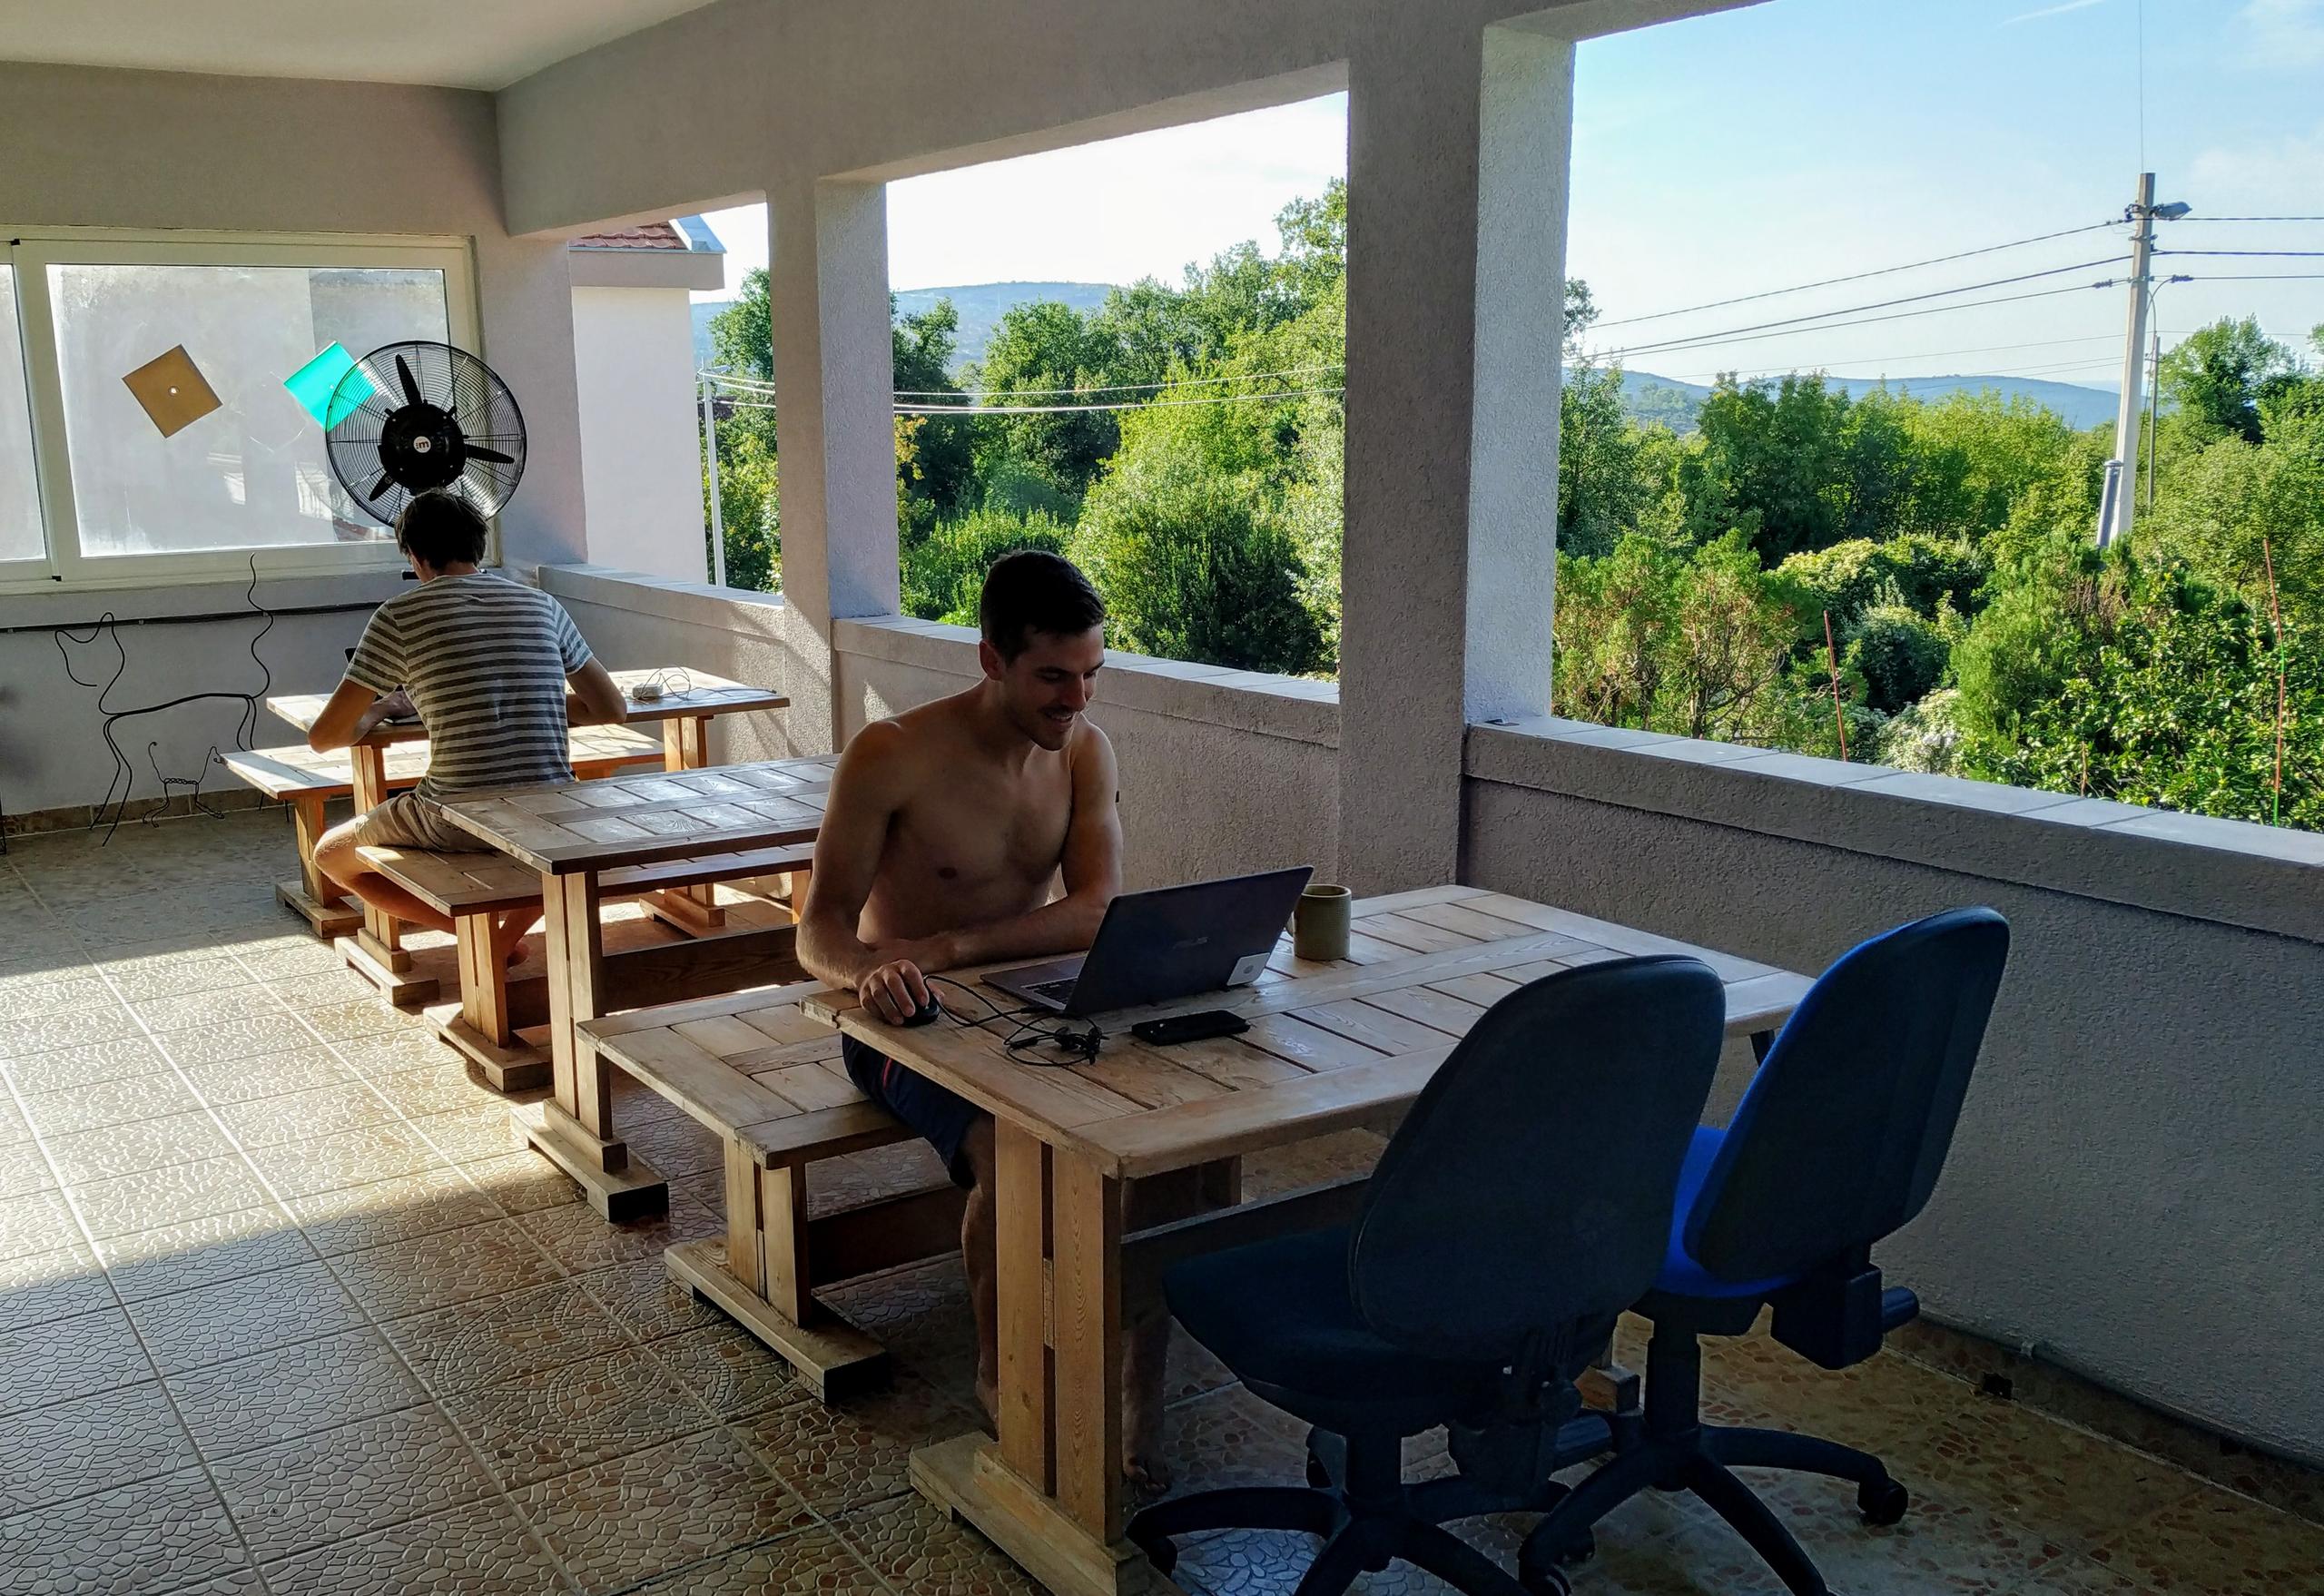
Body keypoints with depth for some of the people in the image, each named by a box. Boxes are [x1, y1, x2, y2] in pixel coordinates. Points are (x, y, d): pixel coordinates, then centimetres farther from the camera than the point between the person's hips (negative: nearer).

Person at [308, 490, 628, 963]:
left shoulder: (400, 615, -2)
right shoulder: (541, 604, 8)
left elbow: (325, 737, 0)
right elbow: (613, 709, 13)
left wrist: (377, 711, 20)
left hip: (459, 822, -3)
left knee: (331, 856, 26)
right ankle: (503, 940, 18)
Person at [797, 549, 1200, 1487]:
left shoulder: (1083, 751, -2)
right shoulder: (892, 757, -16)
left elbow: (1097, 912, -13)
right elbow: (819, 931, -18)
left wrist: (949, 947, -27)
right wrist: (872, 969, -43)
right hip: (910, 1022, -4)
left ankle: (1143, 1388, -12)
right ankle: (999, 1369, -7)